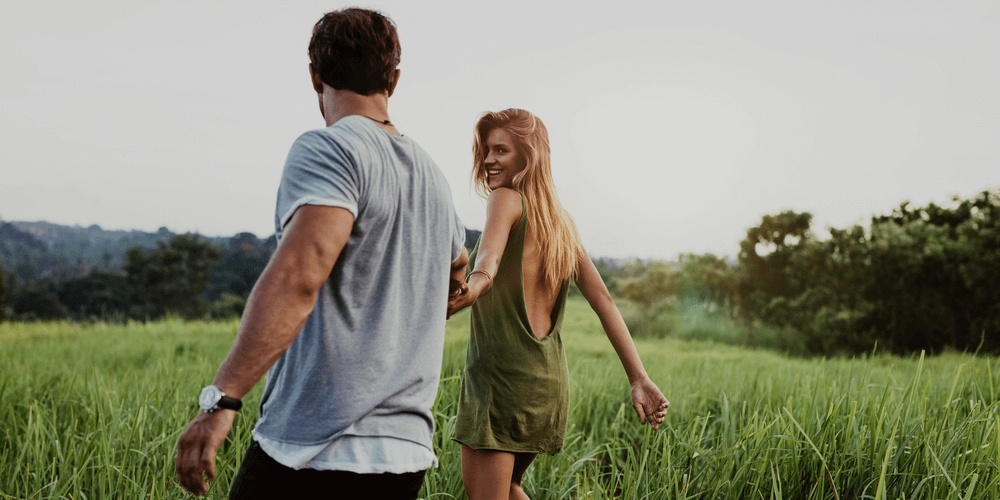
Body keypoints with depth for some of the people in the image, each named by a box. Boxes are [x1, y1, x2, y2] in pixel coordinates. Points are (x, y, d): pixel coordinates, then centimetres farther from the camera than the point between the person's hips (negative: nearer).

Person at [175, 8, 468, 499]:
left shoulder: (327, 150, -10)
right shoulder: (431, 173, 14)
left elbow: (297, 276, -26)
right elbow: (456, 271, 32)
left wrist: (221, 399, -30)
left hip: (313, 446, -7)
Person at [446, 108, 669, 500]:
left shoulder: (506, 199, -6)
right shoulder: (561, 220, 16)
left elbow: (487, 265, -29)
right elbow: (603, 300, 11)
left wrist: (473, 285, -50)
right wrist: (639, 378, 9)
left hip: (503, 373, -8)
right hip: (549, 379, 8)